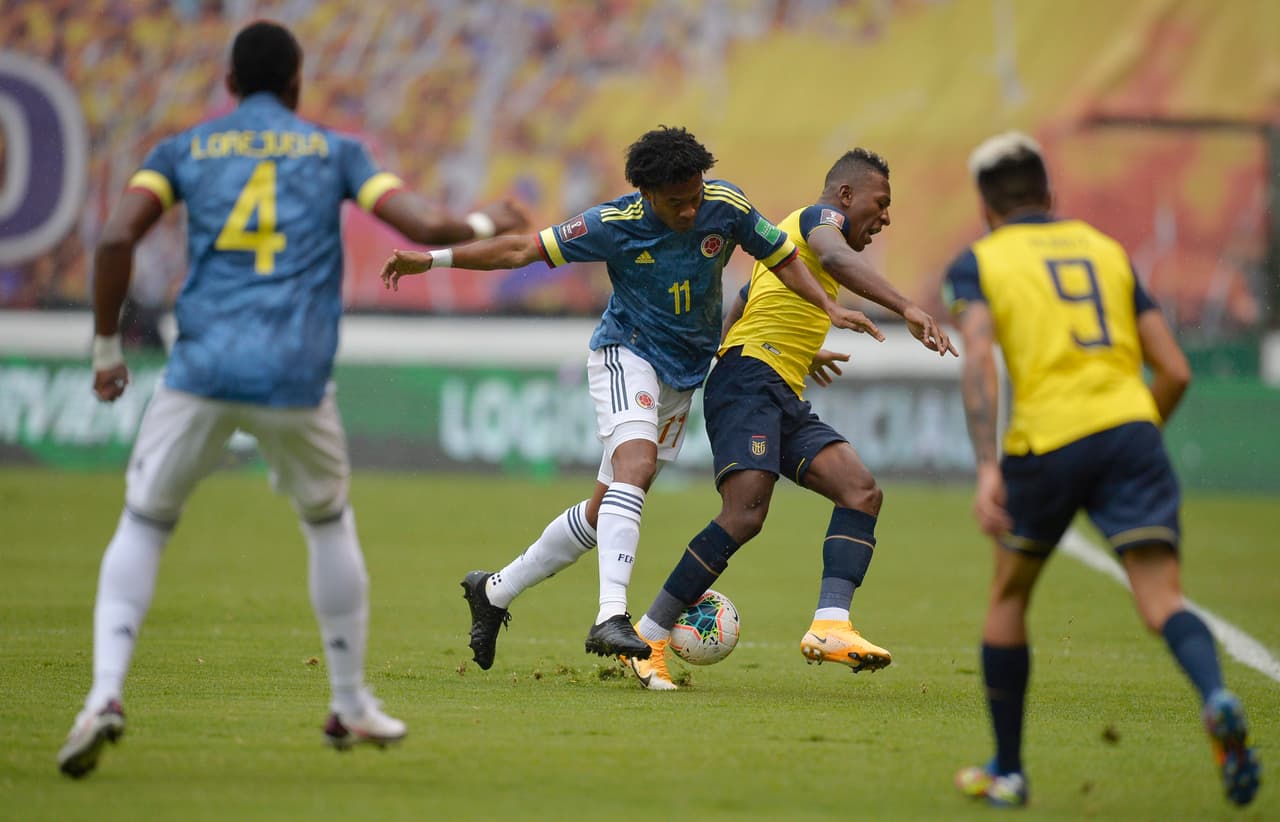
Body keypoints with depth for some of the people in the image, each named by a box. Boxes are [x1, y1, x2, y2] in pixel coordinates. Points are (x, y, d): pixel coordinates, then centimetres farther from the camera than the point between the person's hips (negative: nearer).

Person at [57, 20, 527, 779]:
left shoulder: (184, 150, 13)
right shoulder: (335, 150, 13)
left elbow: (117, 240, -1)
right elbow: (423, 226, 4)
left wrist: (107, 348, 9)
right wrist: (487, 224, 25)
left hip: (202, 373, 0)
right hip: (297, 381, 0)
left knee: (143, 525, 11)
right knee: (330, 524, 24)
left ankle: (106, 695, -11)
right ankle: (352, 706, 30)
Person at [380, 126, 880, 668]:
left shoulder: (727, 207, -11)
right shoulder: (615, 224, -18)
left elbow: (782, 258, 4)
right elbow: (524, 249, -11)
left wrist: (829, 307, -11)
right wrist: (431, 260, -16)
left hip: (684, 374, 5)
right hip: (627, 354, -5)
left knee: (605, 510, 7)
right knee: (636, 464, -32)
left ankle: (494, 591, 24)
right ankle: (611, 617, -42)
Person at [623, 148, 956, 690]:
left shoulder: (787, 240, 31)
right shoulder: (822, 217, 2)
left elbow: (728, 321, 39)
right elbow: (836, 259, -24)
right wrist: (908, 309, -36)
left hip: (784, 403, 10)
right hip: (751, 379, -10)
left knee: (862, 491, -9)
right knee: (745, 514, -23)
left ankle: (829, 627, -25)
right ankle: (648, 638, -13)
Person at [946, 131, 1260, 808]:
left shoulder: (979, 262, 12)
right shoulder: (1106, 250, 22)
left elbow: (978, 360, -9)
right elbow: (1175, 371, 17)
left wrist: (987, 468, -17)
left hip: (1047, 443, -2)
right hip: (1131, 430, 2)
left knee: (1009, 596, 20)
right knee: (1163, 601, -7)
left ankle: (1006, 772, 25)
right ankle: (1217, 700, -40)